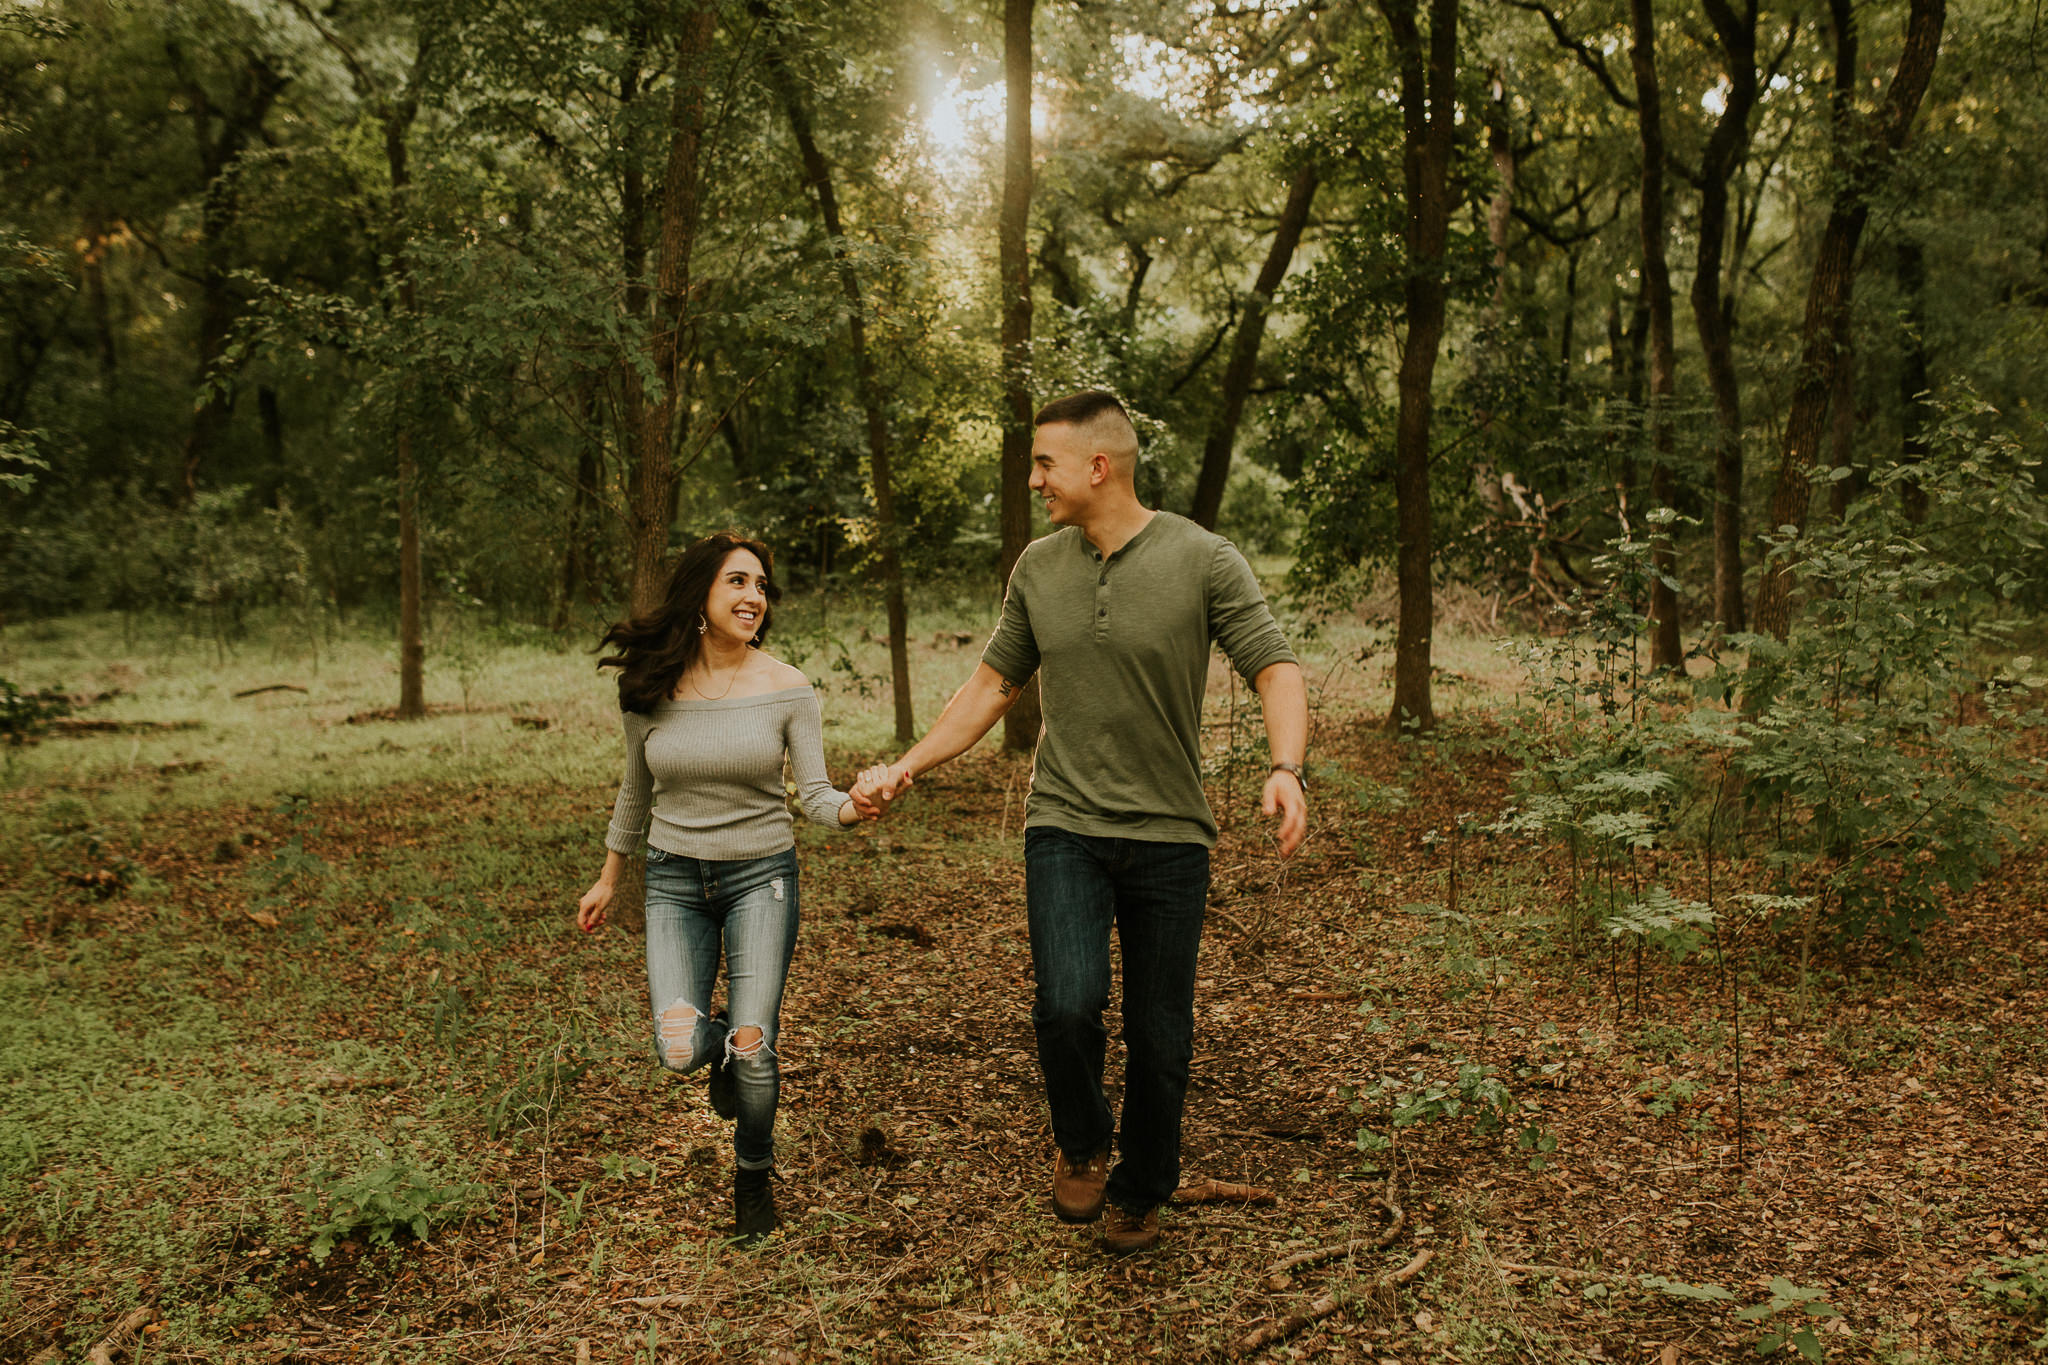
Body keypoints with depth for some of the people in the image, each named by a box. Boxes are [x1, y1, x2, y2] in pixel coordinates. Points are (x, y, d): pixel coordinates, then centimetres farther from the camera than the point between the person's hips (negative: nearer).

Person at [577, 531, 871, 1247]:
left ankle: (754, 1175, 23)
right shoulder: (650, 686, -3)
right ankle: (722, 1041, 26)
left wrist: (853, 806, -32)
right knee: (680, 1051, -13)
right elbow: (636, 791, 12)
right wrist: (608, 878, 19)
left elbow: (814, 795, -9)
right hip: (675, 879, 1)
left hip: (760, 873, -1)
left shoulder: (787, 689, -8)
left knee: (750, 1050, -7)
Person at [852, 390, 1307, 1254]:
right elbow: (993, 686, 15)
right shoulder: (1038, 568, 6)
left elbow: (1276, 669, -9)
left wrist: (1286, 769, -27)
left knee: (1160, 1037, 6)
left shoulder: (1204, 561, -6)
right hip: (1064, 826, 2)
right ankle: (1081, 1143, 13)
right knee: (1068, 1004, -18)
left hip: (1171, 835, -1)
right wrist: (904, 770, 10)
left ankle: (1140, 1190, 32)